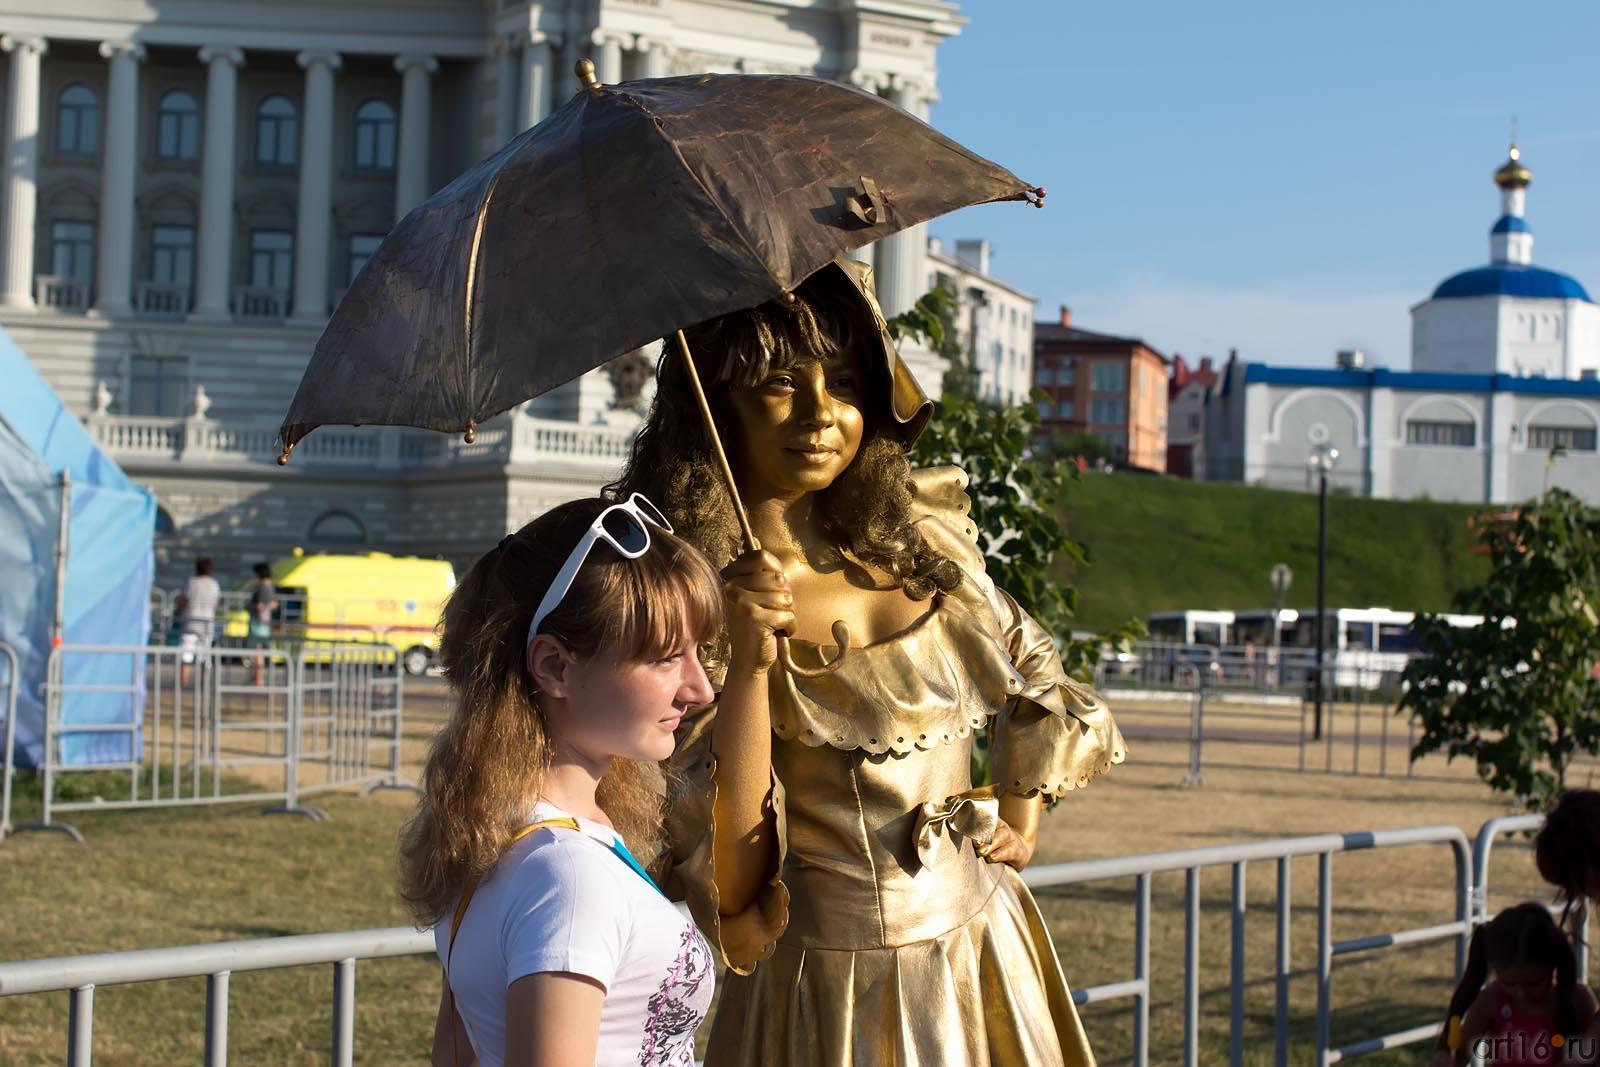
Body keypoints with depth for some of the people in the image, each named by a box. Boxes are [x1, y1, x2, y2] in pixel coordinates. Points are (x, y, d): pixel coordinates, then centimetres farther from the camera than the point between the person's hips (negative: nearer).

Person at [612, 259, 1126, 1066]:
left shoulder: (918, 538, 1)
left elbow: (1032, 673, 21)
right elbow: (728, 881, -20)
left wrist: (1021, 813, 10)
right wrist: (750, 662, -27)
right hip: (827, 992, -4)